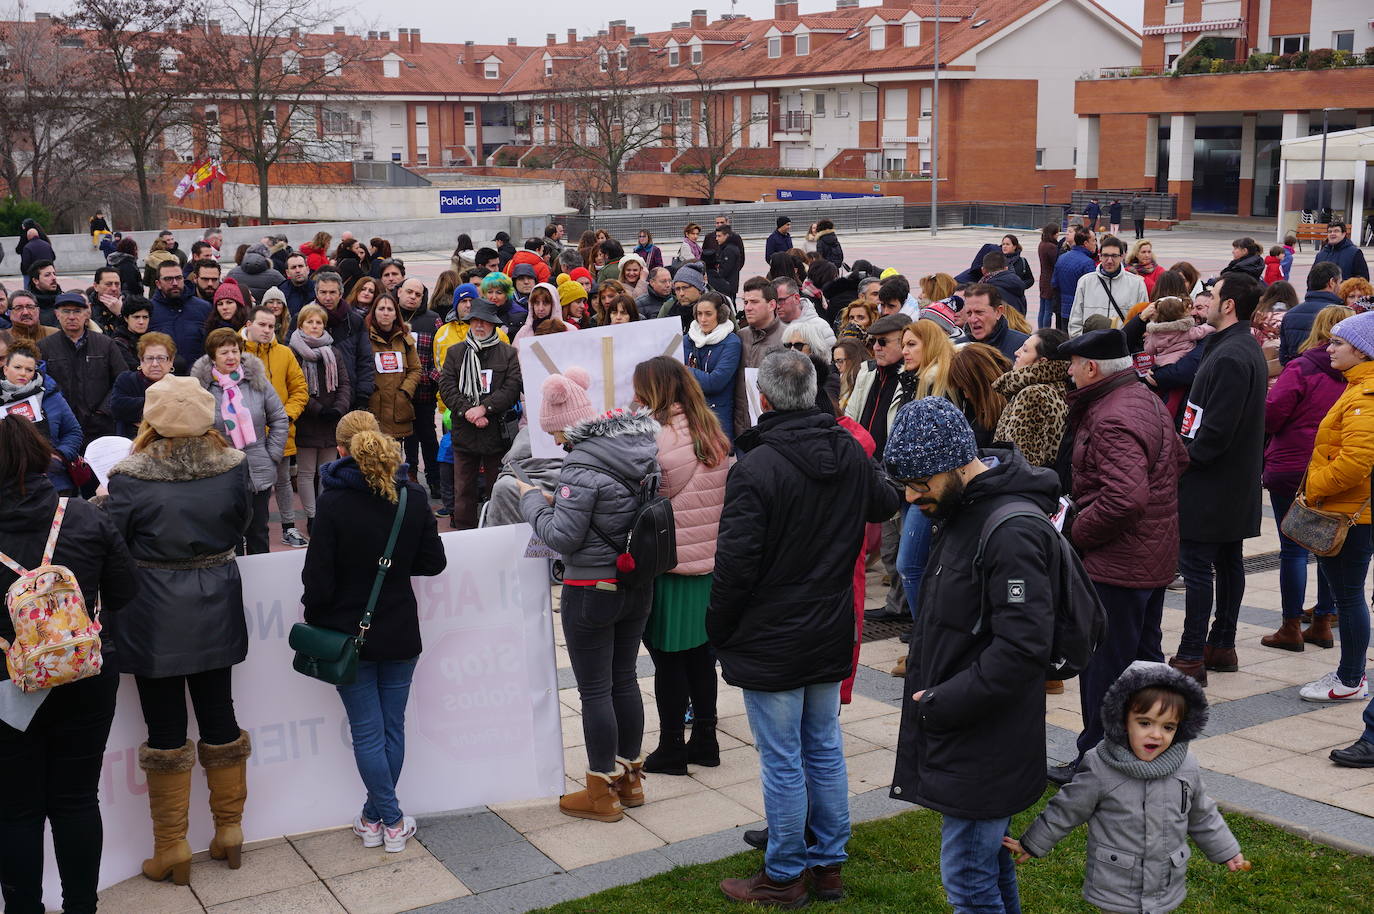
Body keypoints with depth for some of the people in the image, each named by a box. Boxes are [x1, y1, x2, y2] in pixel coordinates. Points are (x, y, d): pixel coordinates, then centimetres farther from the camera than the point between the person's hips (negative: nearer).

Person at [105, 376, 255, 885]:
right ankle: (229, 833, 26)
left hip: (155, 620, -3)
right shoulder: (233, 467, -7)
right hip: (216, 613, 3)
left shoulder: (131, 479, -18)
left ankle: (172, 850, 15)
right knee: (219, 715, 15)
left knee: (166, 729, 6)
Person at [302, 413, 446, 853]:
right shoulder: (413, 497, -6)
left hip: (350, 634, -3)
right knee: (392, 726, 14)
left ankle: (388, 820, 11)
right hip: (400, 633, 3)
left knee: (367, 731, 7)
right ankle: (377, 815, 24)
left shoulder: (333, 503, -16)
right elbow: (433, 562, 1)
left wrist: (315, 620, 3)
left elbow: (318, 580, -14)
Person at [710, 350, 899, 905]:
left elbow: (735, 563, -22)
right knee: (825, 750, 18)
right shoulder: (850, 452, -1)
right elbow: (885, 505, 20)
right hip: (832, 632, 7)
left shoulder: (756, 468, -23)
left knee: (782, 763, 4)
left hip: (771, 641, -7)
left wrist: (719, 631, -7)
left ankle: (785, 876, 17)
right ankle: (829, 865, 29)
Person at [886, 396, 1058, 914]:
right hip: (960, 734, 10)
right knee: (987, 859, 21)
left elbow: (1023, 648, -27)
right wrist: (933, 692, 9)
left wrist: (941, 703, -20)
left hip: (984, 747, -10)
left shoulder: (1013, 532, -23)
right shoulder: (963, 512, 9)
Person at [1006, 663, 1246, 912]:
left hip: (1167, 891, 4)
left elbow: (1202, 816, 14)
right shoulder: (1100, 770, -16)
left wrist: (1226, 852, 21)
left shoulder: (1187, 769, -4)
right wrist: (1032, 845, 4)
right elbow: (1066, 811, -4)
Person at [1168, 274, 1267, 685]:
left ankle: (1191, 657, -2)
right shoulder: (1248, 349, 12)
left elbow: (1219, 427, -25)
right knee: (1228, 561, 15)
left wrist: (1186, 459, -14)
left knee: (1196, 565, -6)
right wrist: (1189, 451, 13)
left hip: (1210, 482, -11)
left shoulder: (1229, 357, -21)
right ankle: (1222, 646, 25)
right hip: (1238, 480, 11)